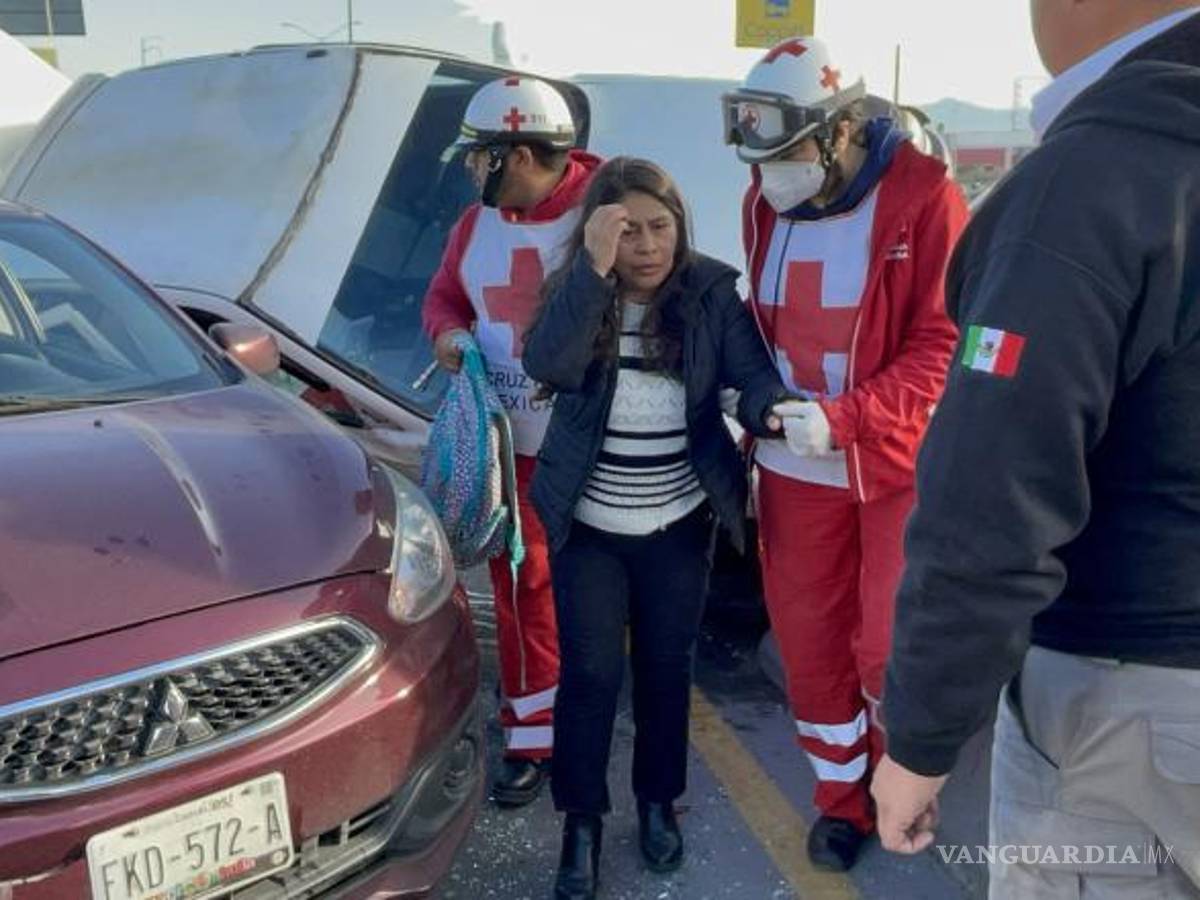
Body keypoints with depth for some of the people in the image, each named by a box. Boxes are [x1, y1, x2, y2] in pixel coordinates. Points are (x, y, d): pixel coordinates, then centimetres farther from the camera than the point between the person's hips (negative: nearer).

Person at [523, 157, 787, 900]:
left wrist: (771, 408, -36)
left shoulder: (713, 291, -7)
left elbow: (750, 373, -13)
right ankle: (582, 821, 22)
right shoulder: (574, 290, -7)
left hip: (680, 525, 1)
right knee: (591, 674, 4)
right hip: (589, 526, -1)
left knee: (667, 668, 15)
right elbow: (549, 367, -25)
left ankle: (659, 802, 36)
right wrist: (594, 270, -34)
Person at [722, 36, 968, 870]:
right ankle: (842, 795, 32)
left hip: (899, 464, -4)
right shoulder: (764, 205, 3)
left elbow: (946, 344, -16)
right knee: (807, 640, 11)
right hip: (794, 466, 5)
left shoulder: (923, 197, -14)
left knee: (890, 647, 2)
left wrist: (842, 418, -24)